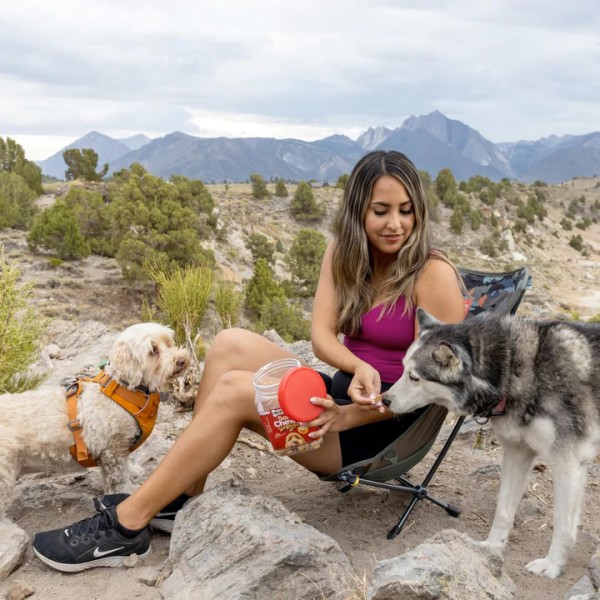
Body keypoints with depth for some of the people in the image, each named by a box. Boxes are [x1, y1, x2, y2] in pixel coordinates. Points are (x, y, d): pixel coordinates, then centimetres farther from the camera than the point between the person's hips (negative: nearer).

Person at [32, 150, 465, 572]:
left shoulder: (434, 274, -13)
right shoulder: (345, 254, 5)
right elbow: (322, 336, -5)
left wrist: (351, 416, -27)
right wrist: (360, 368, -27)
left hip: (385, 426, -6)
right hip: (342, 397, 6)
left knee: (235, 390, -23)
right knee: (233, 345, -15)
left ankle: (127, 525, -15)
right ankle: (184, 495, -10)